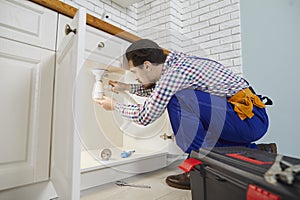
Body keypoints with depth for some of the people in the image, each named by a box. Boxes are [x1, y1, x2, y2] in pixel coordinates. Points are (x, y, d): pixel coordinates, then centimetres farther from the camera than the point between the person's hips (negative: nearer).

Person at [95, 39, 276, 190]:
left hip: (251, 117, -10)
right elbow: (158, 89, 27)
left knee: (179, 100, -24)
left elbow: (145, 117, -12)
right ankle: (257, 151, 16)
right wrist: (127, 88, 25)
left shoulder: (175, 73, -21)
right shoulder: (176, 59, 8)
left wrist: (114, 105, 4)